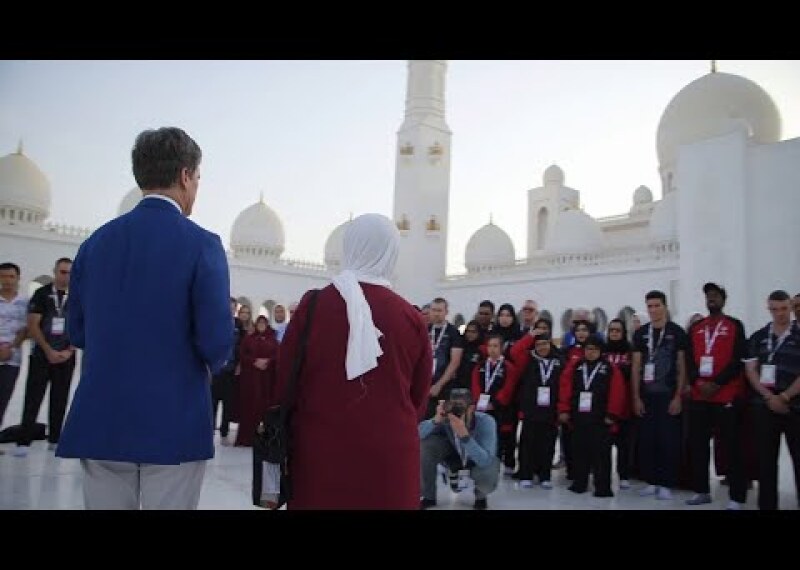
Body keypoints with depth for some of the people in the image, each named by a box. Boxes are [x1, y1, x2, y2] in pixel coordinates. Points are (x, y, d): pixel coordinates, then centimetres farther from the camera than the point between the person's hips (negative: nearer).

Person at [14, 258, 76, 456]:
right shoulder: (41, 294, 2)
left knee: (60, 399, 5)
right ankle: (24, 442, -2)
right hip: (42, 354, -2)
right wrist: (48, 351, -10)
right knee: (33, 397, -4)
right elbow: (33, 325, -3)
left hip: (66, 356, 2)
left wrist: (68, 351, -6)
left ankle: (54, 439, 13)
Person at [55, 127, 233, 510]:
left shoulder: (95, 242, 4)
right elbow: (216, 342, -16)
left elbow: (76, 331, 8)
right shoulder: (202, 244, -11)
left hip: (100, 421, 5)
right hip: (174, 423, -4)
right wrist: (210, 365, 6)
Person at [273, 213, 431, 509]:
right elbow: (419, 395, 4)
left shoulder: (313, 305, -7)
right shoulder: (411, 317, -6)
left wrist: (289, 438, 17)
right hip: (390, 456, 1)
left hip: (321, 452, 0)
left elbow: (285, 379, 1)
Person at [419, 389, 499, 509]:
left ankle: (480, 496, 4)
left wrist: (464, 435, -53)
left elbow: (484, 461, -42)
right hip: (455, 455, 2)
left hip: (482, 461, -2)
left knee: (487, 476, -38)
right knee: (425, 444, -25)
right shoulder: (446, 419, -27)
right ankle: (428, 497, -4)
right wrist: (436, 420, -45)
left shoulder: (486, 422, -34)